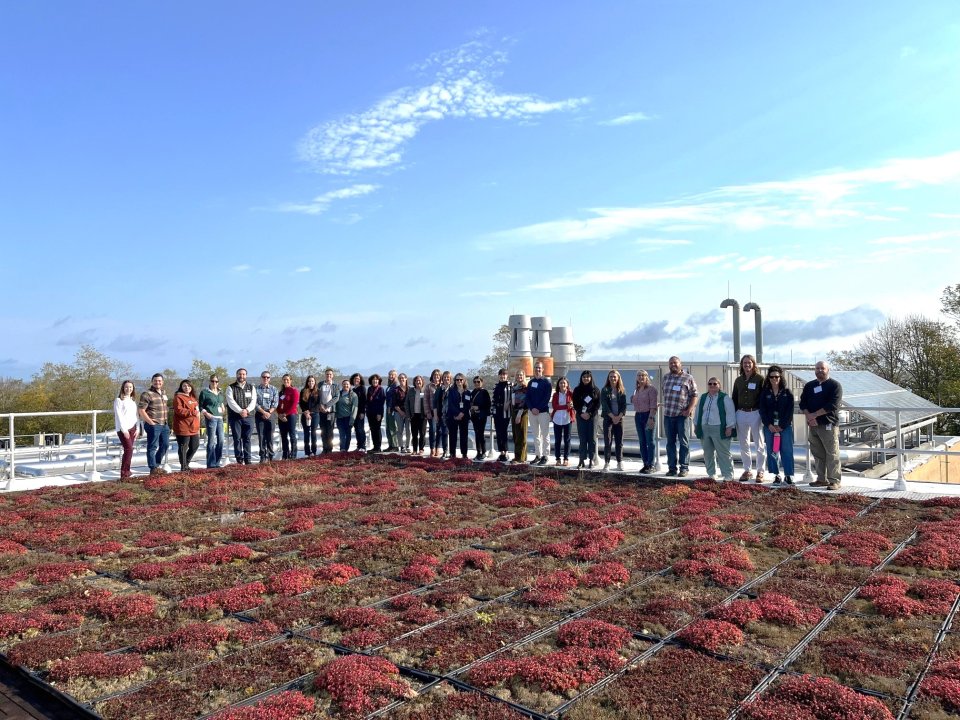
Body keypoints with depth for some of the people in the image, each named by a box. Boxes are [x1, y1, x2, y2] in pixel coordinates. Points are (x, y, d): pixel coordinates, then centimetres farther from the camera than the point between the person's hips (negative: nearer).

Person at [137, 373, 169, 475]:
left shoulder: (163, 393, 15)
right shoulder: (147, 394, -11)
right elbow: (141, 410, -15)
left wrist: (165, 420, 16)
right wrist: (151, 422, -15)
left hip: (164, 425, 8)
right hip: (153, 425, -8)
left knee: (165, 445, 15)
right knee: (152, 446, -1)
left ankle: (157, 464, 29)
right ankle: (153, 468, 5)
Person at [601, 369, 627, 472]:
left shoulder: (621, 391, 8)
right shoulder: (605, 390, 3)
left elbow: (624, 405, 2)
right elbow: (604, 405, -6)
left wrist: (619, 416, -12)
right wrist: (612, 416, -14)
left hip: (619, 419, 2)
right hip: (608, 419, -2)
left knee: (619, 442, 2)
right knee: (607, 442, -3)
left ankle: (620, 463, 9)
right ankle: (606, 463, 2)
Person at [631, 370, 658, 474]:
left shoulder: (651, 388, -7)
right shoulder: (636, 390, 16)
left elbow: (653, 405, -15)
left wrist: (651, 418, -22)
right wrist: (632, 400, 8)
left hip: (648, 415, -7)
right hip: (638, 416, 7)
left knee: (650, 441, -3)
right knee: (642, 442, 8)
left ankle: (651, 465, 1)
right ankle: (645, 464, 14)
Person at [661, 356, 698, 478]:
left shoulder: (688, 378, -1)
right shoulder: (666, 377, 13)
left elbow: (694, 395, -3)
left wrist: (689, 410, -13)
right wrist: (665, 406, 10)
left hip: (682, 415, -5)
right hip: (668, 415, 5)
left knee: (683, 442, 0)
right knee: (670, 442, 9)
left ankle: (684, 468, 6)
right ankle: (672, 468, 16)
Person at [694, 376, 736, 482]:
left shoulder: (725, 398, -2)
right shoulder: (703, 398, 16)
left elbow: (730, 413, -7)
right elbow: (698, 412, 21)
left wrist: (729, 427, -13)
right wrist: (696, 425, 17)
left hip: (719, 429, -6)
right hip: (704, 429, 6)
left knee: (723, 453, -5)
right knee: (708, 453, 9)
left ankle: (728, 476, 1)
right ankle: (712, 475, 18)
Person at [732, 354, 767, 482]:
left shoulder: (760, 379, -2)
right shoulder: (738, 380, 12)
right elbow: (734, 398, 15)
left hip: (755, 413, -5)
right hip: (741, 413, 5)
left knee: (760, 444, 1)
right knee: (744, 445, 9)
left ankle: (760, 472, 7)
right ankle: (747, 471, 17)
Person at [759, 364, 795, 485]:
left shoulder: (787, 392, 4)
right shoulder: (765, 393, 8)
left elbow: (790, 411, -2)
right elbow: (762, 410, 3)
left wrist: (782, 426, -9)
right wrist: (769, 425, -8)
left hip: (785, 426, -2)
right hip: (769, 426, 2)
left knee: (787, 451, -4)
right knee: (771, 451, 3)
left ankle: (788, 475, 1)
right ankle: (776, 475, 9)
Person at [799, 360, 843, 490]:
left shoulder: (835, 385, -2)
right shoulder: (809, 386, 15)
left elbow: (832, 405, -13)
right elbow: (803, 403, 9)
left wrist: (814, 415, -12)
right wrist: (809, 417, -8)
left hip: (829, 425, -5)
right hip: (813, 425, 6)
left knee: (832, 454, -5)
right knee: (818, 454, 10)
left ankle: (834, 481, -1)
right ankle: (822, 479, 17)